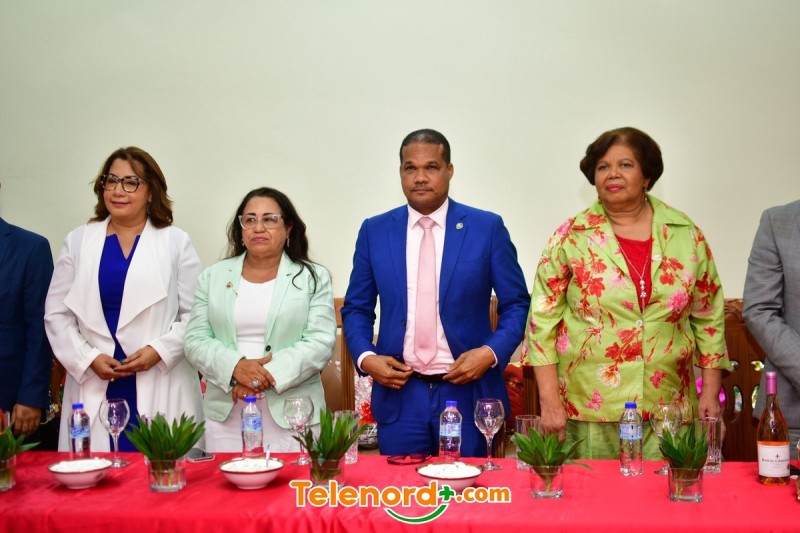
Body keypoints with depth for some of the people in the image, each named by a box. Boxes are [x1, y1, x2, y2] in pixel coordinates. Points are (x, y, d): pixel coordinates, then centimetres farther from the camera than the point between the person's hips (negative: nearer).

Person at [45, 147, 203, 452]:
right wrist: (89, 358, -4)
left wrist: (160, 350, -11)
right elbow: (57, 313, 9)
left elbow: (196, 313, 3)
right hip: (94, 390, 2)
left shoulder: (176, 242, 7)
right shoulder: (78, 241, 12)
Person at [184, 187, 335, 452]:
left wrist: (270, 374, -17)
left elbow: (321, 342, -5)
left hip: (291, 415, -2)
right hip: (225, 416, 2)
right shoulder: (213, 276, 11)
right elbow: (196, 341, 5)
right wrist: (235, 366, -14)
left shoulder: (313, 277, 4)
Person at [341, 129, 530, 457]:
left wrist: (492, 352, -12)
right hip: (399, 394, 1)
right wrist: (365, 357, -6)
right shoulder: (374, 231, 5)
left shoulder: (487, 227, 0)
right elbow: (356, 308, 11)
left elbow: (517, 304, 3)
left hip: (468, 393, -1)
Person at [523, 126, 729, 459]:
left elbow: (709, 317, 10)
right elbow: (542, 319, -1)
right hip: (587, 411, -1)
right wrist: (549, 401, -6)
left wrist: (710, 393, 6)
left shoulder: (686, 235, 6)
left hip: (668, 409, 2)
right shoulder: (571, 237, 0)